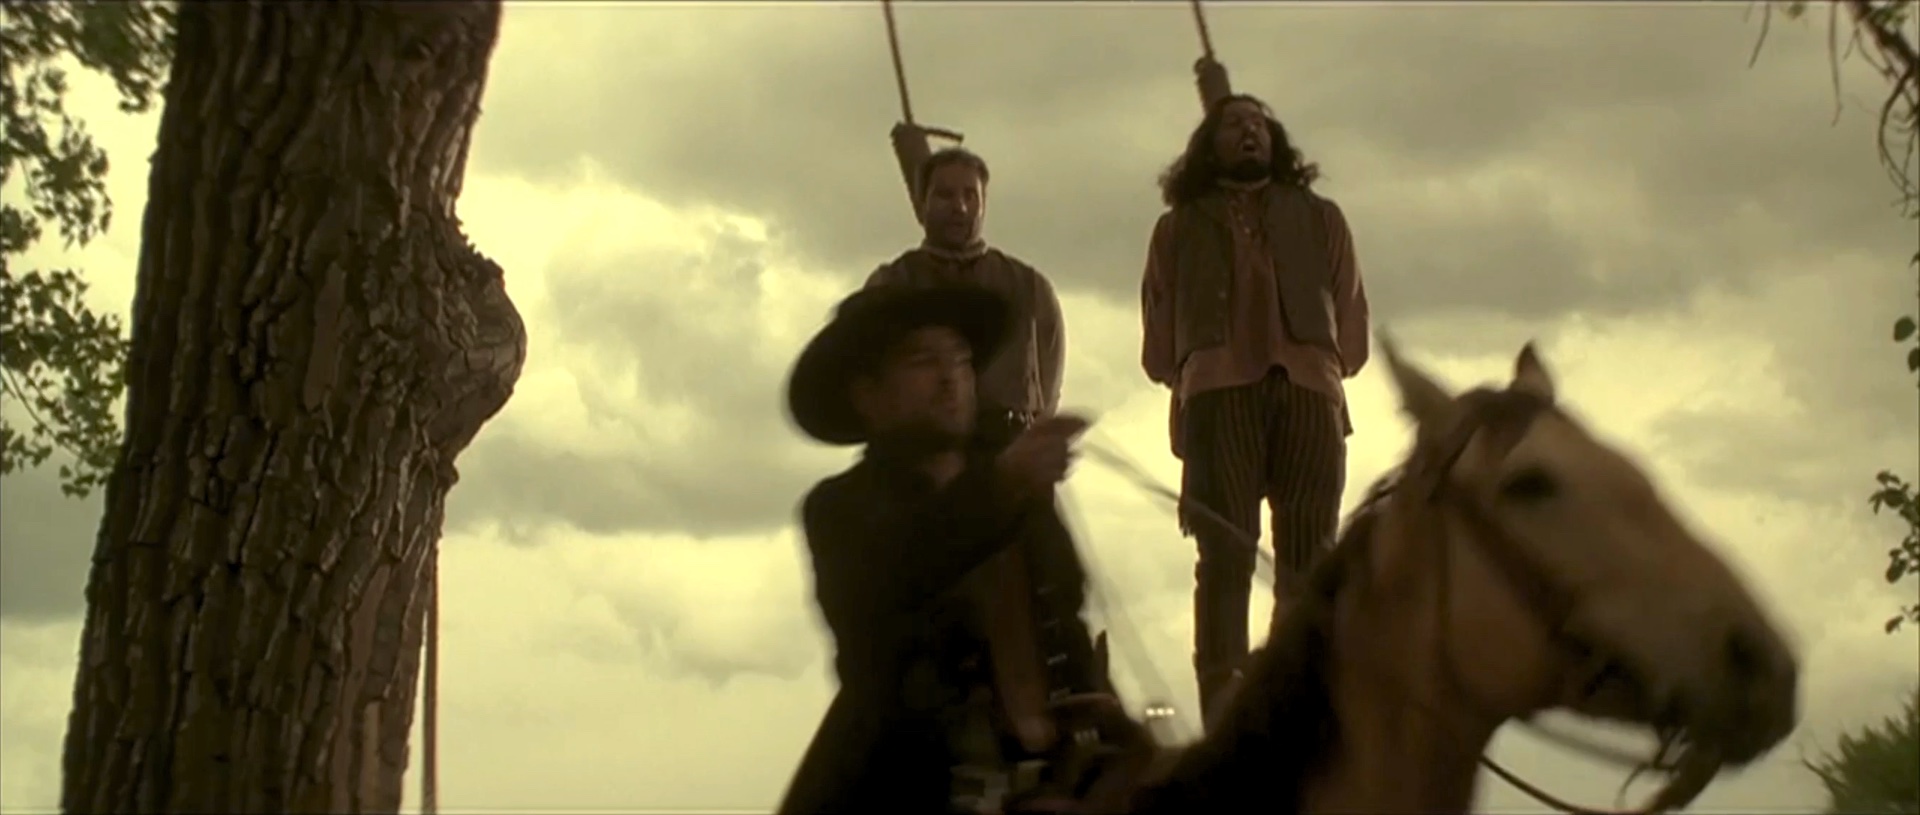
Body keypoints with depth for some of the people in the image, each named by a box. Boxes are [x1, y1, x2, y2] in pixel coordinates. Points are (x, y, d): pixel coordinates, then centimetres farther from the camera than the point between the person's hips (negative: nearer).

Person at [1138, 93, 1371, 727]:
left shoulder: (1320, 219, 25)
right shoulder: (1179, 227, 23)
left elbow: (1352, 335, 19)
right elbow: (1160, 349, 16)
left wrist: (1316, 366, 7)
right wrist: (1198, 376, 6)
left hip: (1308, 389, 2)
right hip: (1218, 393, -1)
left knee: (1309, 560, -9)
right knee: (1226, 557, -15)